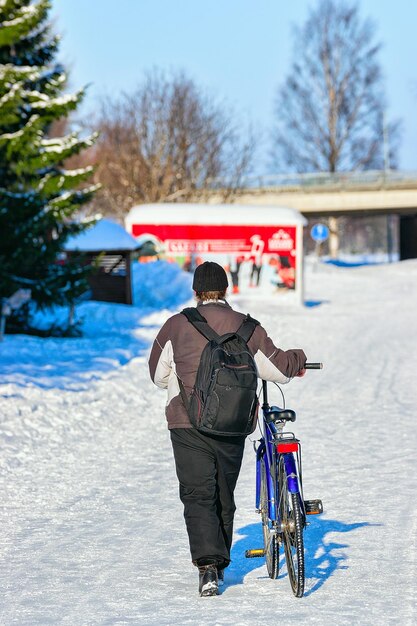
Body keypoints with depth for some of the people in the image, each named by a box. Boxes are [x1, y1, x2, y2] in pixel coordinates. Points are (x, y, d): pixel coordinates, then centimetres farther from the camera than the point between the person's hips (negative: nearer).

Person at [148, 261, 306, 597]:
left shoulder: (176, 326, -2)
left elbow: (159, 375, 9)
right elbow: (279, 369, 6)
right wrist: (298, 360, 29)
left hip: (188, 423, -2)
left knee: (198, 496, -3)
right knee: (224, 496, 17)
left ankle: (208, 565, -19)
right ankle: (220, 561, 29)